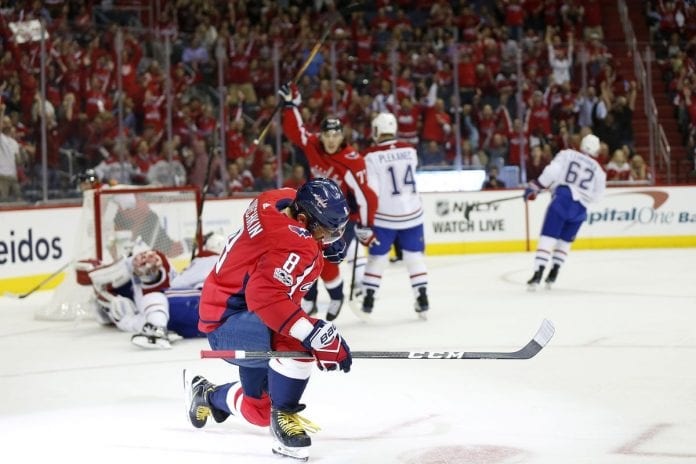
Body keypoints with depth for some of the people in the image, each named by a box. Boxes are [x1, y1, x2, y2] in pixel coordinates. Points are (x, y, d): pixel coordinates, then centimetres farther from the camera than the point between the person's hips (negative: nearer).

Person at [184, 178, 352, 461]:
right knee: (294, 339, -39)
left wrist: (327, 243, 7)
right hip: (227, 323, -11)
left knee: (258, 410, 24)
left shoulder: (286, 200, -6)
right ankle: (283, 417, -21)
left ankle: (207, 395, 52)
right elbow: (265, 296, -44)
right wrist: (316, 334, -47)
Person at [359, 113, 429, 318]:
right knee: (414, 256, 12)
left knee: (377, 258, 9)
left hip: (384, 217, -3)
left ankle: (368, 300, 10)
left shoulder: (370, 156, -12)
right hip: (412, 214, 3)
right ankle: (422, 299, 8)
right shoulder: (410, 150, 1)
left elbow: (370, 190, -14)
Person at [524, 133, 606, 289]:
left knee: (548, 237, -7)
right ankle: (553, 275, 15)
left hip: (562, 199, -3)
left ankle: (538, 274, -20)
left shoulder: (567, 155, 8)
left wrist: (535, 186, -3)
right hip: (580, 207, 3)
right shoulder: (598, 170, 16)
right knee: (565, 240, 20)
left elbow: (552, 171, -7)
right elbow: (596, 195, 17)